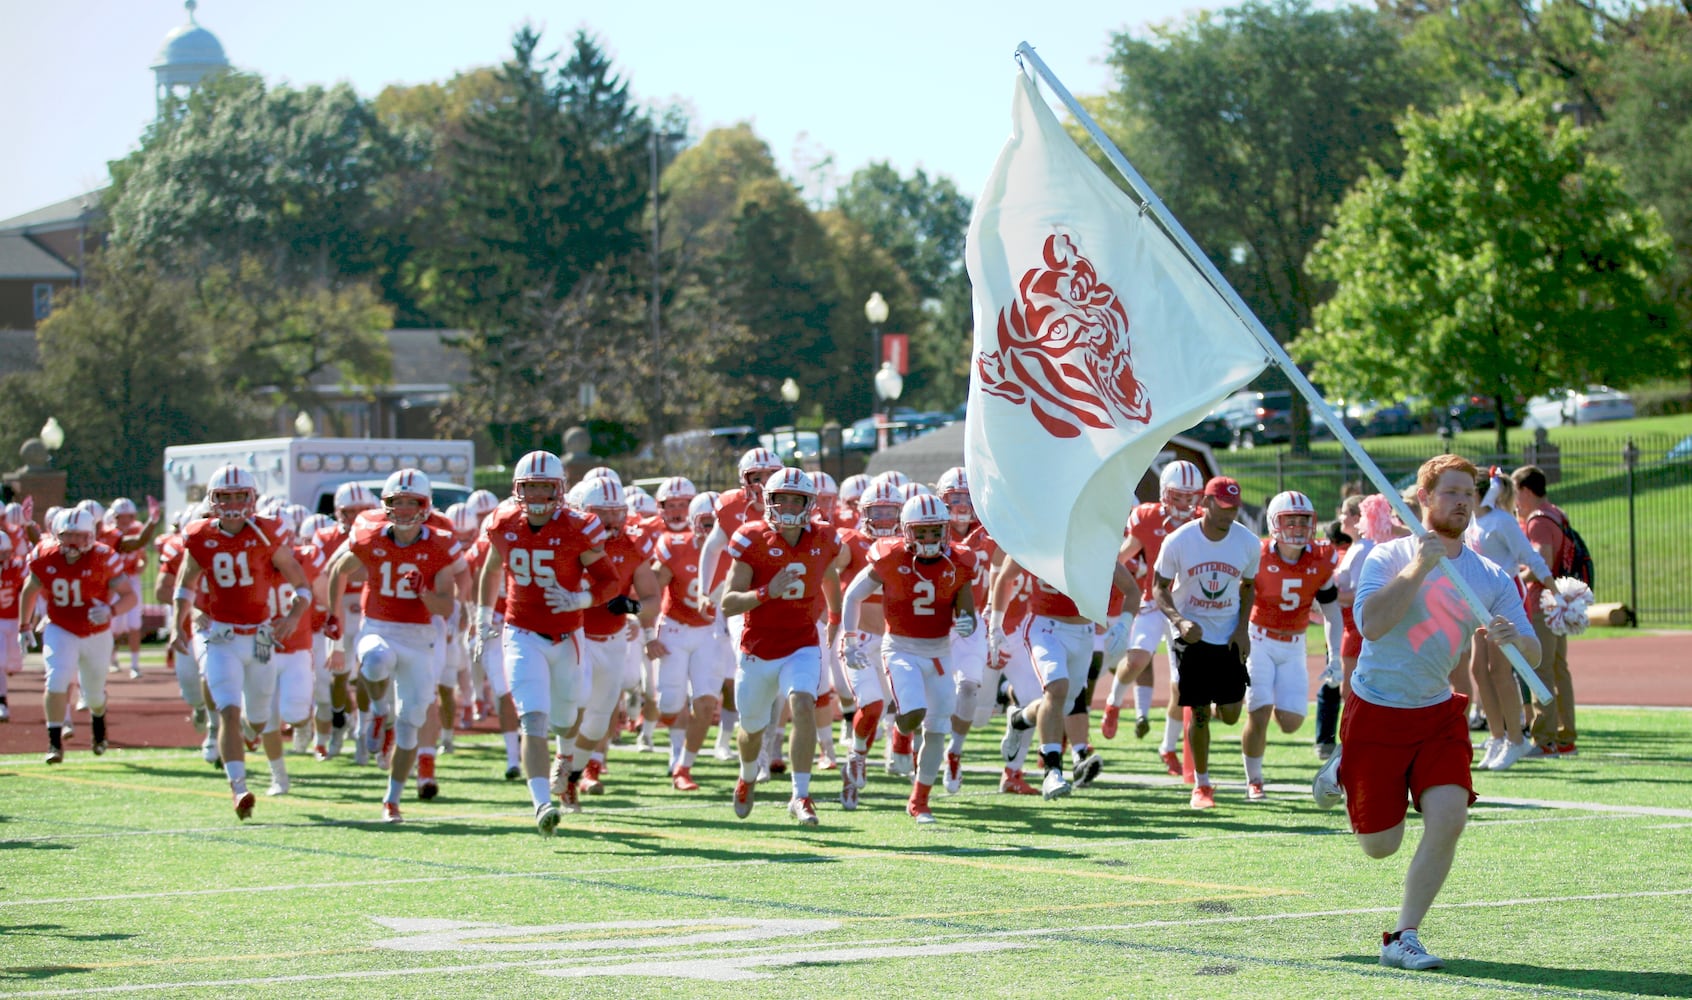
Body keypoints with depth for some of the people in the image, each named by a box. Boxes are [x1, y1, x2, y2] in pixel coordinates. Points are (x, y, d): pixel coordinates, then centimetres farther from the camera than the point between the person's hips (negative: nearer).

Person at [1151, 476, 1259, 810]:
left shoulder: (1247, 543, -8)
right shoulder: (1179, 542, -14)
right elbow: (1159, 589, -5)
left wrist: (1242, 628, -3)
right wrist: (1179, 621, -22)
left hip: (1229, 636, 2)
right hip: (1192, 634, -2)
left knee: (1230, 715, 0)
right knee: (1199, 714, -3)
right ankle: (1201, 785, 14)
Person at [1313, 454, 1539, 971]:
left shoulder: (1492, 578, 0)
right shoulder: (1389, 557, -9)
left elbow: (1533, 655, -5)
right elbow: (1370, 624, -25)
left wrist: (1512, 638, -28)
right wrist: (1416, 570, -32)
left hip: (1438, 714, 3)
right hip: (1375, 714, -3)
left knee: (1449, 817, -19)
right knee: (1380, 846, 3)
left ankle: (1403, 938, -4)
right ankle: (1341, 773, 37)